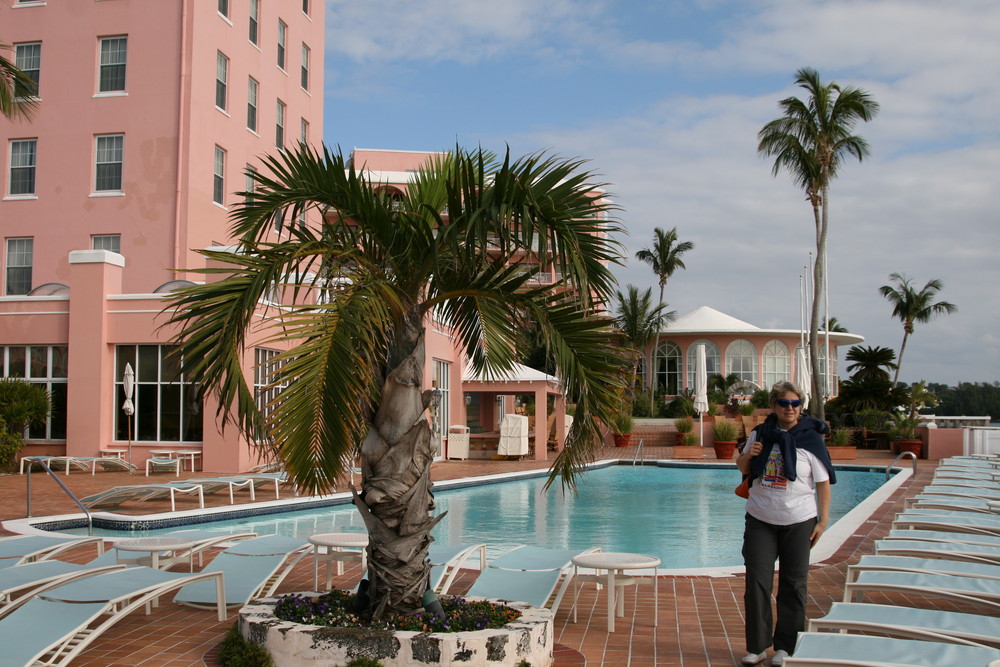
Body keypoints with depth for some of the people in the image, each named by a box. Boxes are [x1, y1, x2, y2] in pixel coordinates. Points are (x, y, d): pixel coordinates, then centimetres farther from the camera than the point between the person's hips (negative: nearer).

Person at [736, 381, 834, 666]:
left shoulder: (810, 439, -6)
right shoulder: (760, 434, 4)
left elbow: (823, 482, -5)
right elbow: (743, 468, 16)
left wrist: (823, 520, -9)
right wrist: (748, 455, -6)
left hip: (798, 522, -2)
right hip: (760, 520, 2)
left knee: (793, 585, 6)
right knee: (756, 582, 0)